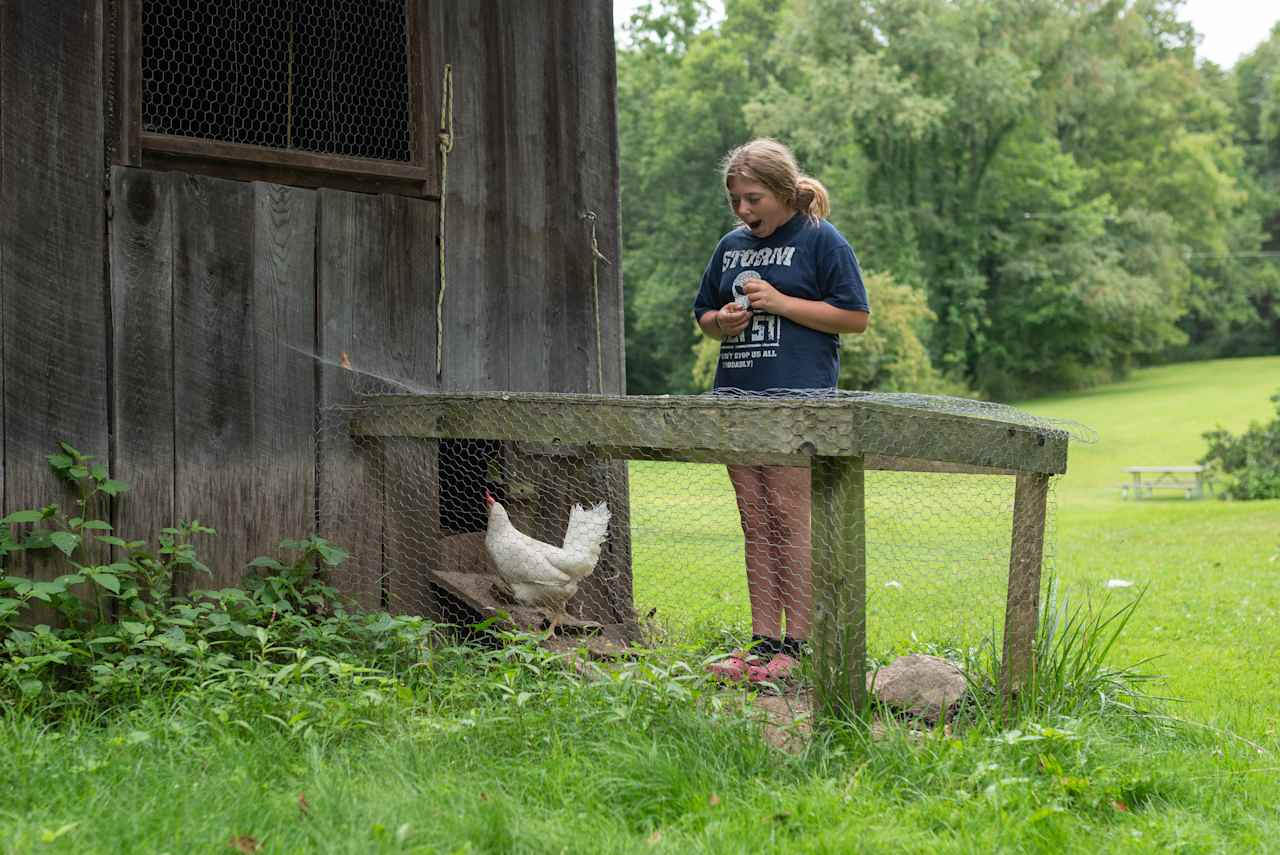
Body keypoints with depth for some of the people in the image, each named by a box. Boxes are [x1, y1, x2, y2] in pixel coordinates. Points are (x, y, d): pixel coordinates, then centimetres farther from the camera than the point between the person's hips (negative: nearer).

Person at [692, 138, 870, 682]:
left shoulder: (820, 240, -1)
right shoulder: (732, 246, 17)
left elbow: (855, 316, -6)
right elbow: (703, 315, 26)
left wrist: (780, 302, -11)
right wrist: (722, 322, 2)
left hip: (795, 399, -7)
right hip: (738, 398, 7)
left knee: (789, 520, -8)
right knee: (756, 525, 7)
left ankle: (796, 643, -3)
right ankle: (763, 641, 11)